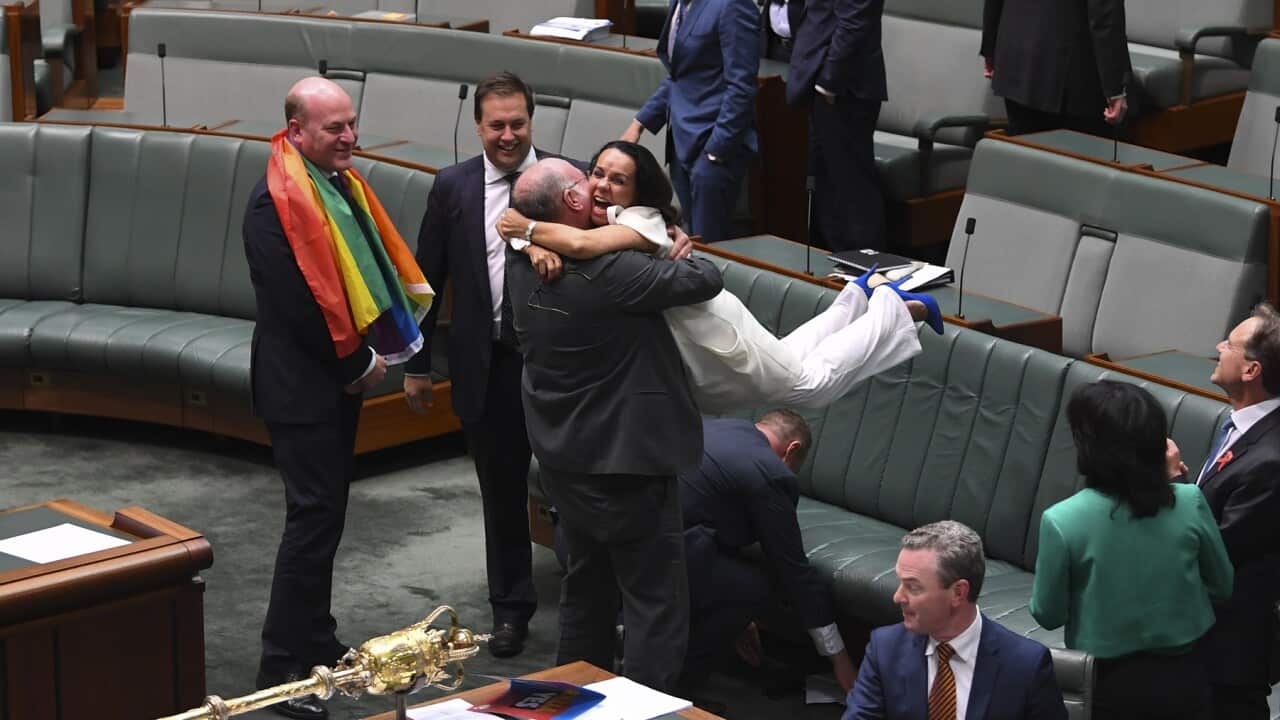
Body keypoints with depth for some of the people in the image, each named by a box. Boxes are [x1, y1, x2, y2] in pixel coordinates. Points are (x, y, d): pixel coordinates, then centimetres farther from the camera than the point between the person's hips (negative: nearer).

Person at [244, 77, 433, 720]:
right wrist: (358, 363, -13)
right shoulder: (276, 202, -21)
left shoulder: (341, 181, 7)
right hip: (303, 384, -9)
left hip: (341, 374, 9)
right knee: (314, 517, -7)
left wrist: (365, 354, 2)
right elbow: (296, 303, -23)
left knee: (324, 513, 17)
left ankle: (316, 644, 29)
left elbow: (375, 256, 15)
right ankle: (281, 668, -1)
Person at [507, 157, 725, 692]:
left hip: (561, 461, 9)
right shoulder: (607, 271, -26)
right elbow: (707, 280, -20)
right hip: (624, 463, -9)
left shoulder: (522, 265, -3)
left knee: (586, 586, 23)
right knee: (656, 602, 0)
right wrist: (684, 255, 3)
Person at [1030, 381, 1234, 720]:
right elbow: (1221, 587, 2)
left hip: (1109, 686, -2)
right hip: (1182, 679, 2)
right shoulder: (1189, 503, -14)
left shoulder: (1063, 521, -21)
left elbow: (1048, 614, -8)